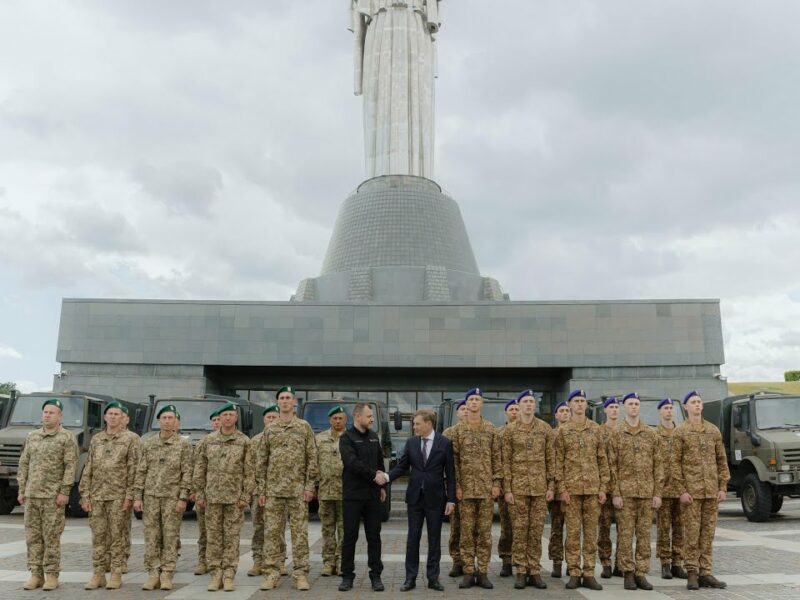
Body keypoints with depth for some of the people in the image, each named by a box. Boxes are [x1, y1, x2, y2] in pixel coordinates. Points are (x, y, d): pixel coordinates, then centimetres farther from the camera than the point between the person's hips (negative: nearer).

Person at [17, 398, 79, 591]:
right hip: (31, 495, 5)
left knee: (51, 537, -2)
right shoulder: (32, 437, 13)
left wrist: (64, 492, -15)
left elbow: (71, 466, -9)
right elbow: (24, 464, 14)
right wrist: (21, 490, 9)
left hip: (53, 496, -5)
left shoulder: (67, 438, -4)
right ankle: (36, 574, 16)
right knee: (32, 536, 7)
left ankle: (51, 575, 6)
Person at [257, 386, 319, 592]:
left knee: (299, 532, 1)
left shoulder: (304, 427, 3)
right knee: (272, 532, 3)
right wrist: (261, 489, 3)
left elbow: (312, 459, 0)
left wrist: (310, 486, -7)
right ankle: (272, 573, 11)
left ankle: (301, 574, 7)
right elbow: (261, 461, 9)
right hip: (273, 490, 2)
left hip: (297, 489, -2)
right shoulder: (269, 430, 8)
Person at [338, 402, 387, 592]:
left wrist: (381, 485, 11)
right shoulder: (347, 437, -7)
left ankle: (376, 575, 14)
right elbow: (352, 463, -19)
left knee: (374, 536, 7)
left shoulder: (374, 436, 12)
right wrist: (374, 475, -16)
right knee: (350, 536, 3)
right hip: (353, 495, -5)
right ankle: (347, 576, 12)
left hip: (373, 494, 5)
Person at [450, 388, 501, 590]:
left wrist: (496, 482, -2)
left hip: (486, 487, 1)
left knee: (485, 531, 4)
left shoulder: (491, 429, 6)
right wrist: (456, 485, -4)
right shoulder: (458, 429, 3)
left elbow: (496, 458, 5)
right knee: (467, 531, 3)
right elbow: (454, 459, 2)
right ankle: (468, 571, 9)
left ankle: (483, 571, 11)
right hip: (466, 487, 0)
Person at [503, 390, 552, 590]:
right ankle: (521, 572, 10)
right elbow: (506, 461, 0)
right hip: (518, 486, -1)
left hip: (540, 486, 1)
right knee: (520, 529, 2)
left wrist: (551, 486, 0)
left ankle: (535, 571, 13)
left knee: (537, 530, 4)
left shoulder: (545, 428, 5)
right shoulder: (510, 429, 1)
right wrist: (507, 489, -6)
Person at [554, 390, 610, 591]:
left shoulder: (595, 429, 7)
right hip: (571, 488, -2)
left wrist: (603, 487, 1)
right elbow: (558, 462, -1)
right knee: (573, 532, 2)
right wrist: (561, 489, -8)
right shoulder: (562, 431, 2)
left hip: (592, 488, 2)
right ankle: (574, 573, 9)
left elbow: (602, 460, 7)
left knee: (591, 532, 4)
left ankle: (589, 574, 11)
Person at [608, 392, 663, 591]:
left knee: (644, 535, 5)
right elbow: (612, 466, -2)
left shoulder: (650, 434, 9)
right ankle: (628, 573, 8)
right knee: (625, 535, 0)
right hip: (625, 492, -2)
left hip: (647, 492, 2)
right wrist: (615, 494, -8)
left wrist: (657, 493, 1)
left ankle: (641, 573, 13)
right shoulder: (616, 434, 1)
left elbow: (657, 465, 7)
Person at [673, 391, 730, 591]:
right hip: (691, 491, -4)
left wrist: (723, 487, 4)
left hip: (712, 491, 4)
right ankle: (692, 573, 8)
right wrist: (682, 490, -10)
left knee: (708, 533, 7)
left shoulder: (714, 430, 10)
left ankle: (705, 573, 14)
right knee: (692, 533, 0)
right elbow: (675, 462, -4)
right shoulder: (680, 431, -1)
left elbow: (721, 460, 12)